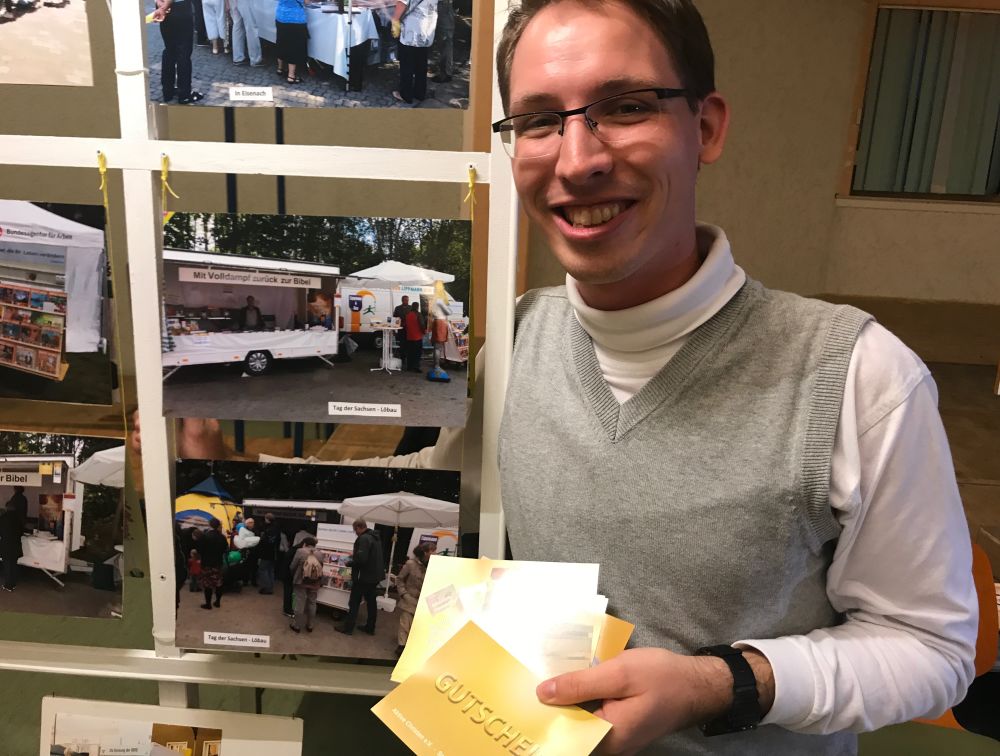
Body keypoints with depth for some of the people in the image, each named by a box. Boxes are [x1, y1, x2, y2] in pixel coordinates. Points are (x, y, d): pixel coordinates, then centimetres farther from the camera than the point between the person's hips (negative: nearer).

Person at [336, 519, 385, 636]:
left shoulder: (363, 539, -20)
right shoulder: (375, 537, 10)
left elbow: (361, 558, -28)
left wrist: (353, 557, -9)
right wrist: (356, 556, 16)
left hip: (365, 576, -9)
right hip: (375, 575, 9)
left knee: (354, 602, 2)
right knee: (371, 602, 16)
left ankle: (348, 627, 8)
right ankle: (370, 627, 24)